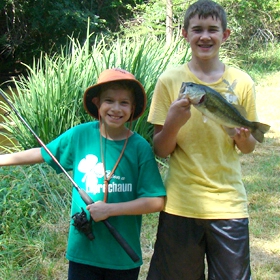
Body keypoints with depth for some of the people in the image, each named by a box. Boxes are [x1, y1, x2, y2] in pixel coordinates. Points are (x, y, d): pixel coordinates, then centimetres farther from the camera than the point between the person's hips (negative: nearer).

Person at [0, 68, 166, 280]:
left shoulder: (140, 147, -10)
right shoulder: (80, 135, -4)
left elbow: (156, 201, -11)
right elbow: (42, 153, 11)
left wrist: (109, 209, -18)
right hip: (83, 251, 1)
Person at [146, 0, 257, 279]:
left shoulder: (241, 82, 2)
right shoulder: (170, 80, -2)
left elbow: (248, 147, 11)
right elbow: (160, 150, -2)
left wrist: (243, 138, -12)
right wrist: (173, 123, -22)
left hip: (228, 204, 1)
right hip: (180, 204, -1)